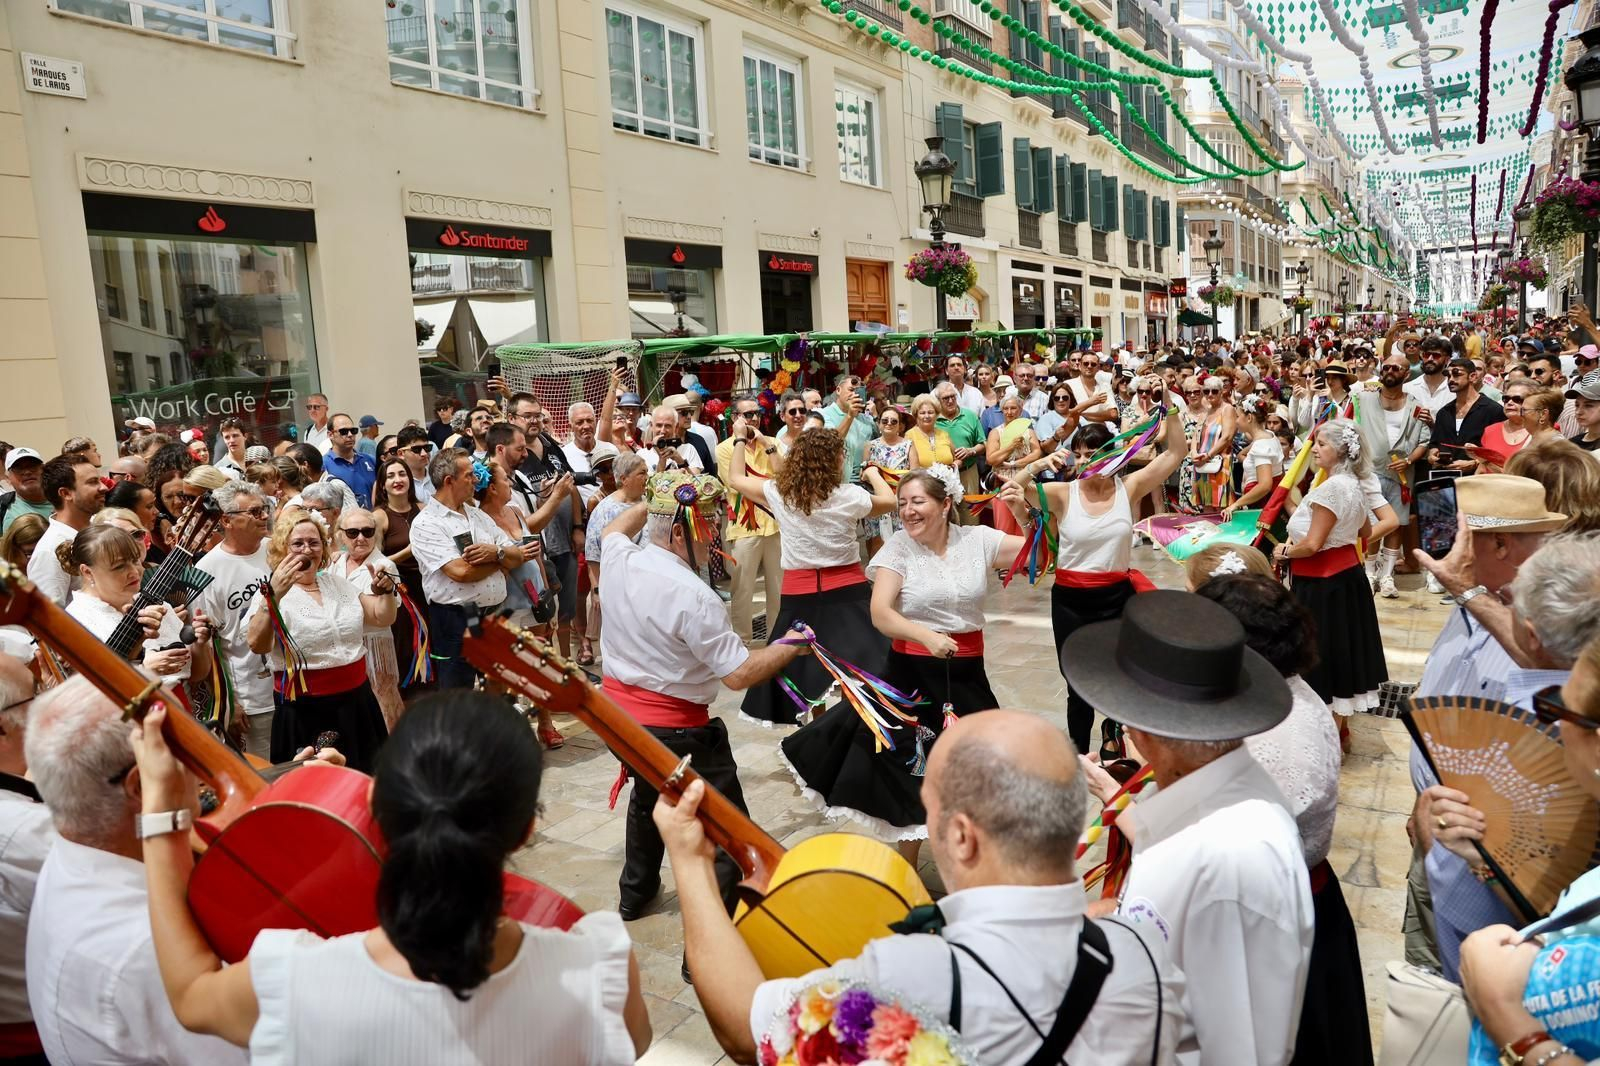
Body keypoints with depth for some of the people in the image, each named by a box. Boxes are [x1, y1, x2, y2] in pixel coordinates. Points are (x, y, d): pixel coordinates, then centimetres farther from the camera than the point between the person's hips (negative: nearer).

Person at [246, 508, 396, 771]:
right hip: (304, 711, -5)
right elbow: (257, 645, -24)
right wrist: (273, 596, -36)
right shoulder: (271, 593, -7)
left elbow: (383, 618, 15)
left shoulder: (338, 583, 10)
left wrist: (385, 591, -4)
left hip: (357, 701, 5)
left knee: (366, 779, 15)